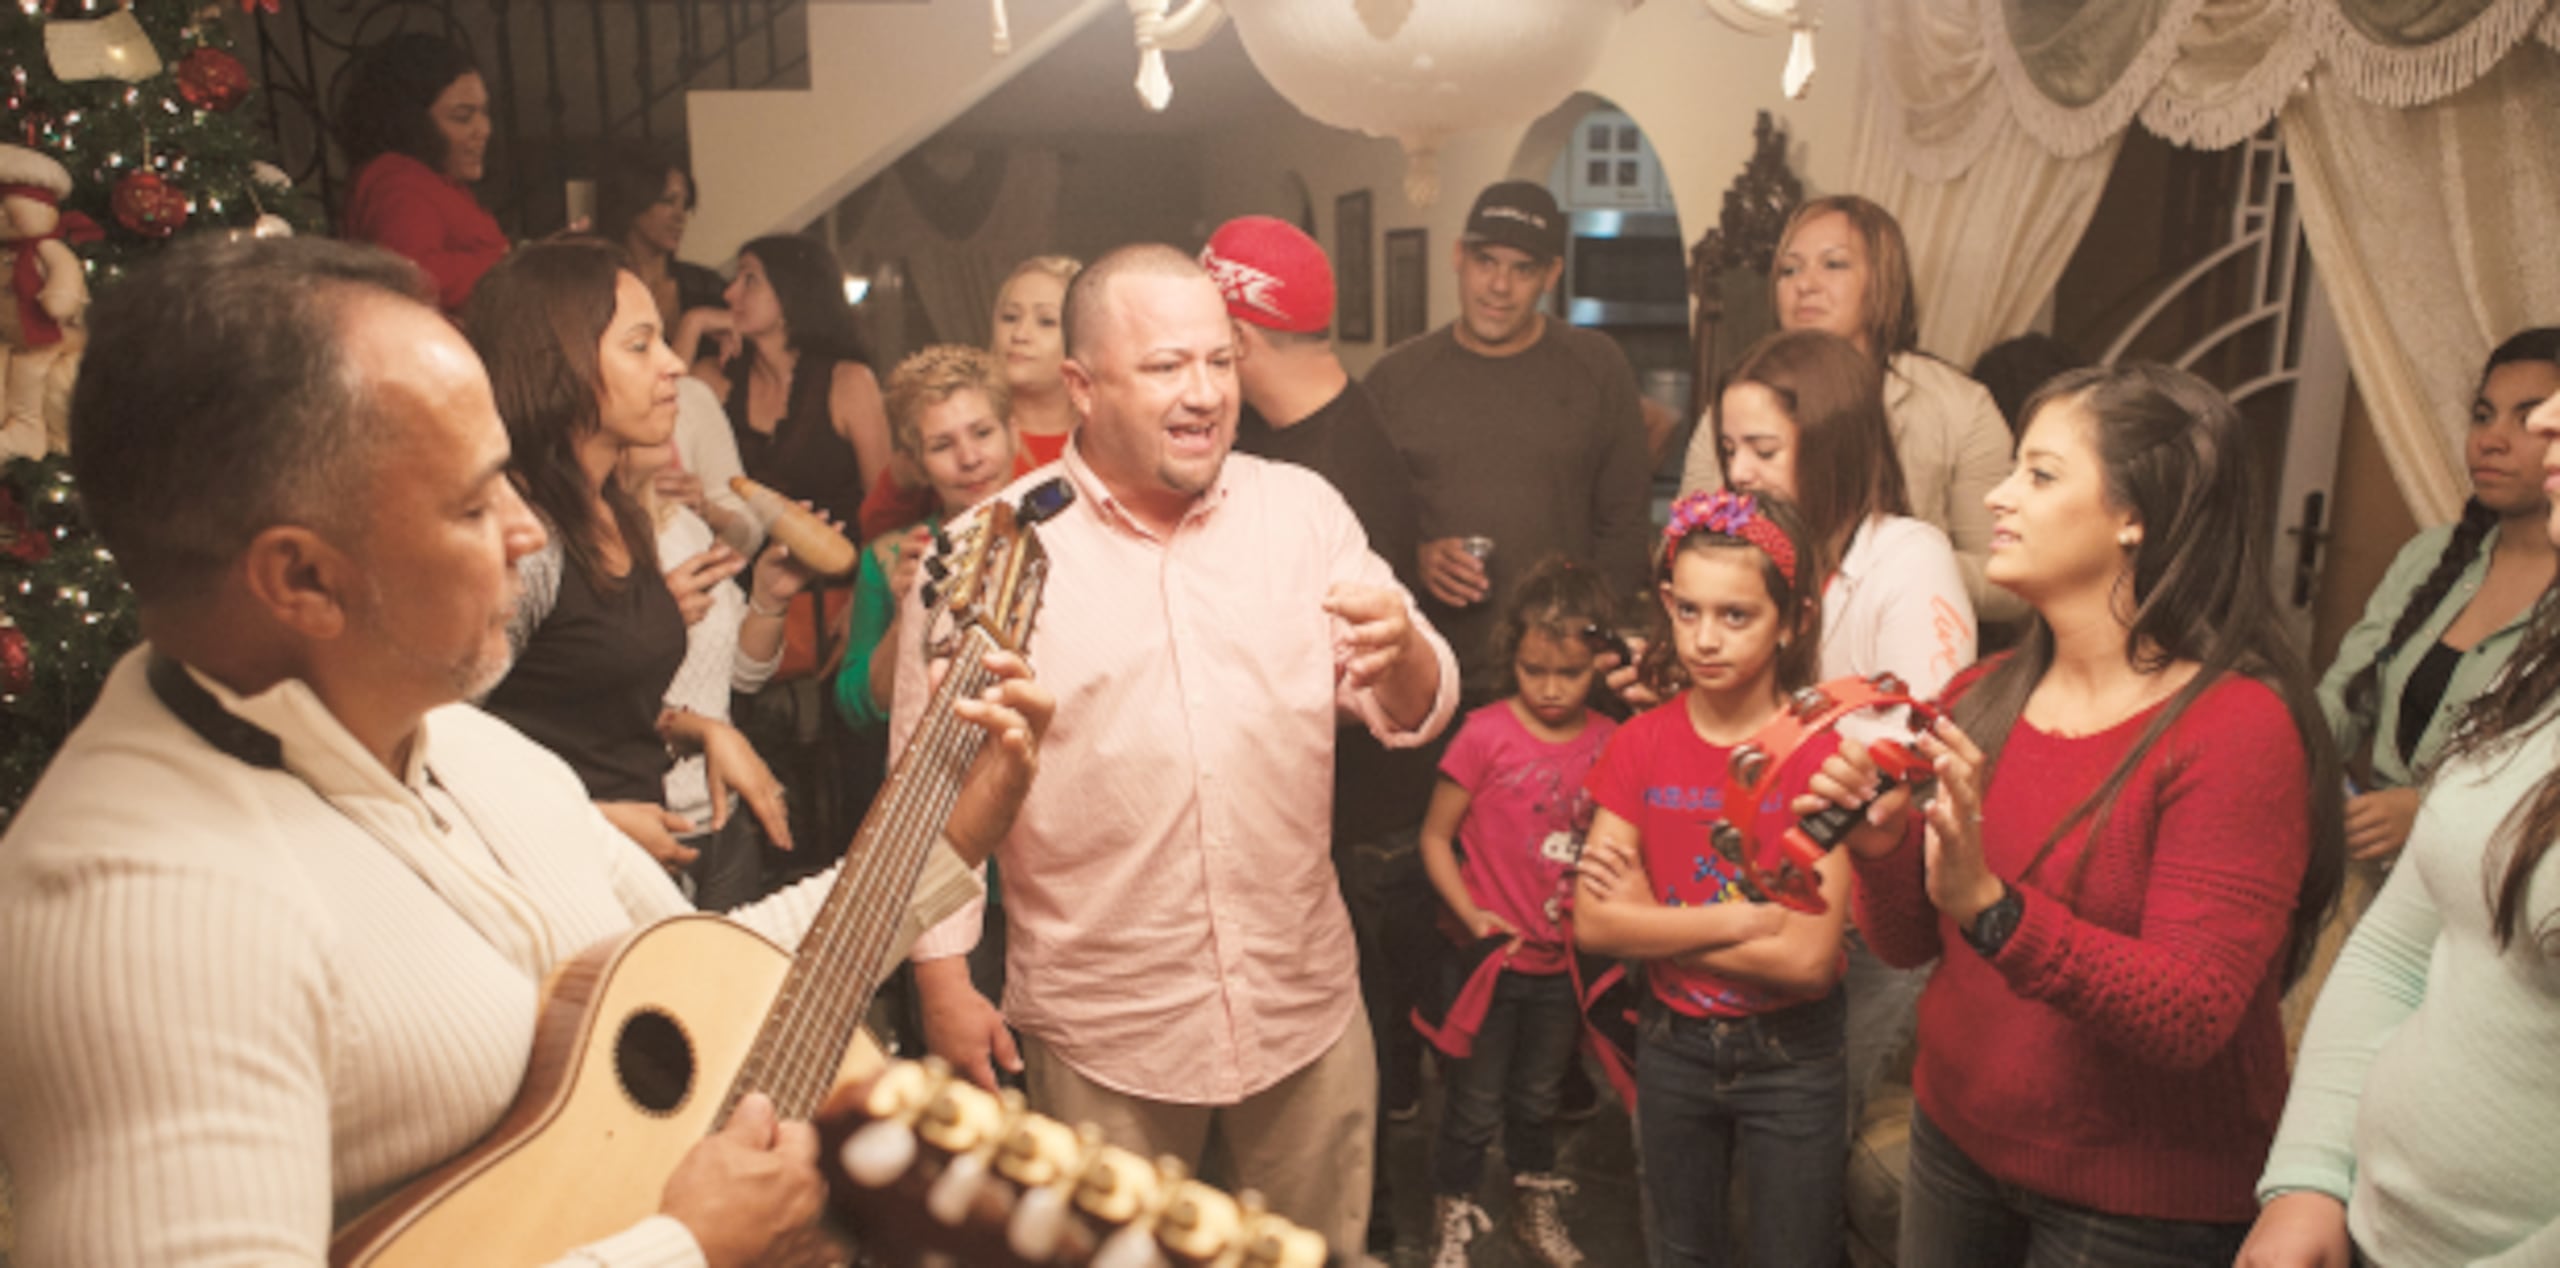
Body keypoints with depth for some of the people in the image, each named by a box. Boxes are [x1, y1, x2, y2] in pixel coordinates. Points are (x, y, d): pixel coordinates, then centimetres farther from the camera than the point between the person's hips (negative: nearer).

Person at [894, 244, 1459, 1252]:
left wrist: (1401, 651, -23)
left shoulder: (1303, 508, -2)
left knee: (1323, 1246, 20)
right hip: (1100, 1031, -2)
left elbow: (1414, 712, -1)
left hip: (1308, 1007, 3)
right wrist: (943, 981, -5)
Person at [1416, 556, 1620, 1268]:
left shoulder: (1609, 743, -3)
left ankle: (1535, 1210, 44)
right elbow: (1435, 837, -10)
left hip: (1564, 961, 4)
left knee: (1539, 1100, 24)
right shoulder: (1487, 734, -15)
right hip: (1493, 959, -4)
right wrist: (1470, 913, -20)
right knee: (1474, 1109, 9)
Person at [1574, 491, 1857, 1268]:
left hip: (1791, 1057, -3)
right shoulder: (1641, 744, -7)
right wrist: (1743, 918, -21)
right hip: (1673, 1047, 4)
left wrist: (1658, 925, -16)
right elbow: (1593, 923, -15)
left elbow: (1809, 958, -23)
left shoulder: (1823, 751, -17)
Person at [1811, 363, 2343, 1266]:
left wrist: (1990, 904, -36)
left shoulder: (2239, 730, -18)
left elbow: (2191, 1018, -24)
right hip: (1956, 1144, 5)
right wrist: (1880, 850, -18)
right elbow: (1907, 945, 2)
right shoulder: (1981, 698, -2)